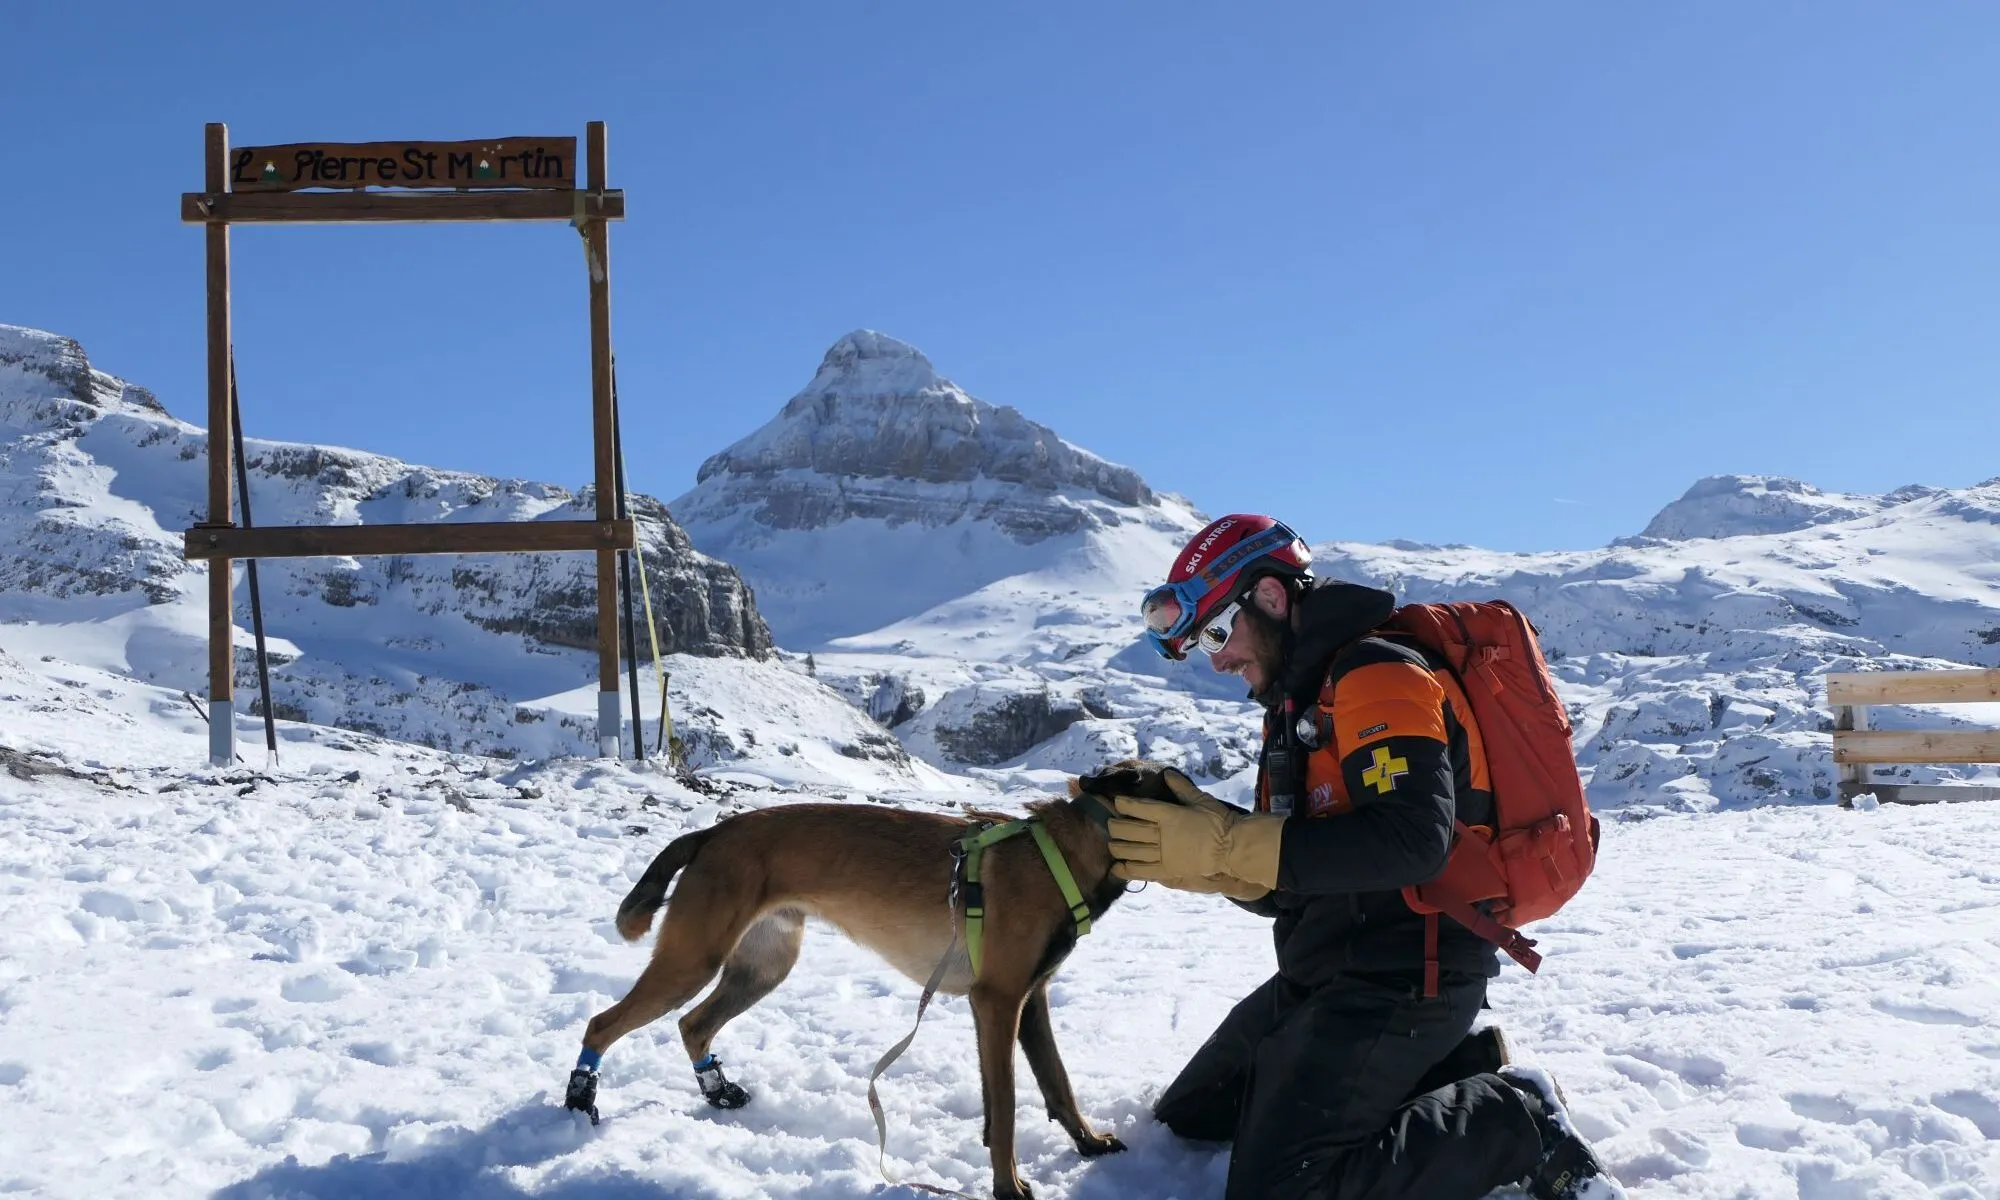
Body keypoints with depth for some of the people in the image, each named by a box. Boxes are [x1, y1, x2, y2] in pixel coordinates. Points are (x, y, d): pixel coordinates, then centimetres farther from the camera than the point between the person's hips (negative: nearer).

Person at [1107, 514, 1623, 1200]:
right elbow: (1288, 885, 13)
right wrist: (1193, 849, -7)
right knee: (1188, 1118, 19)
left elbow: (1412, 842, -29)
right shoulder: (1297, 705, 15)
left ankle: (1514, 1120, -2)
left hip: (1402, 982, -10)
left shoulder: (1378, 676, -14)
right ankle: (1461, 1067, 13)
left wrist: (1227, 843, -26)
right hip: (1325, 975, 10)